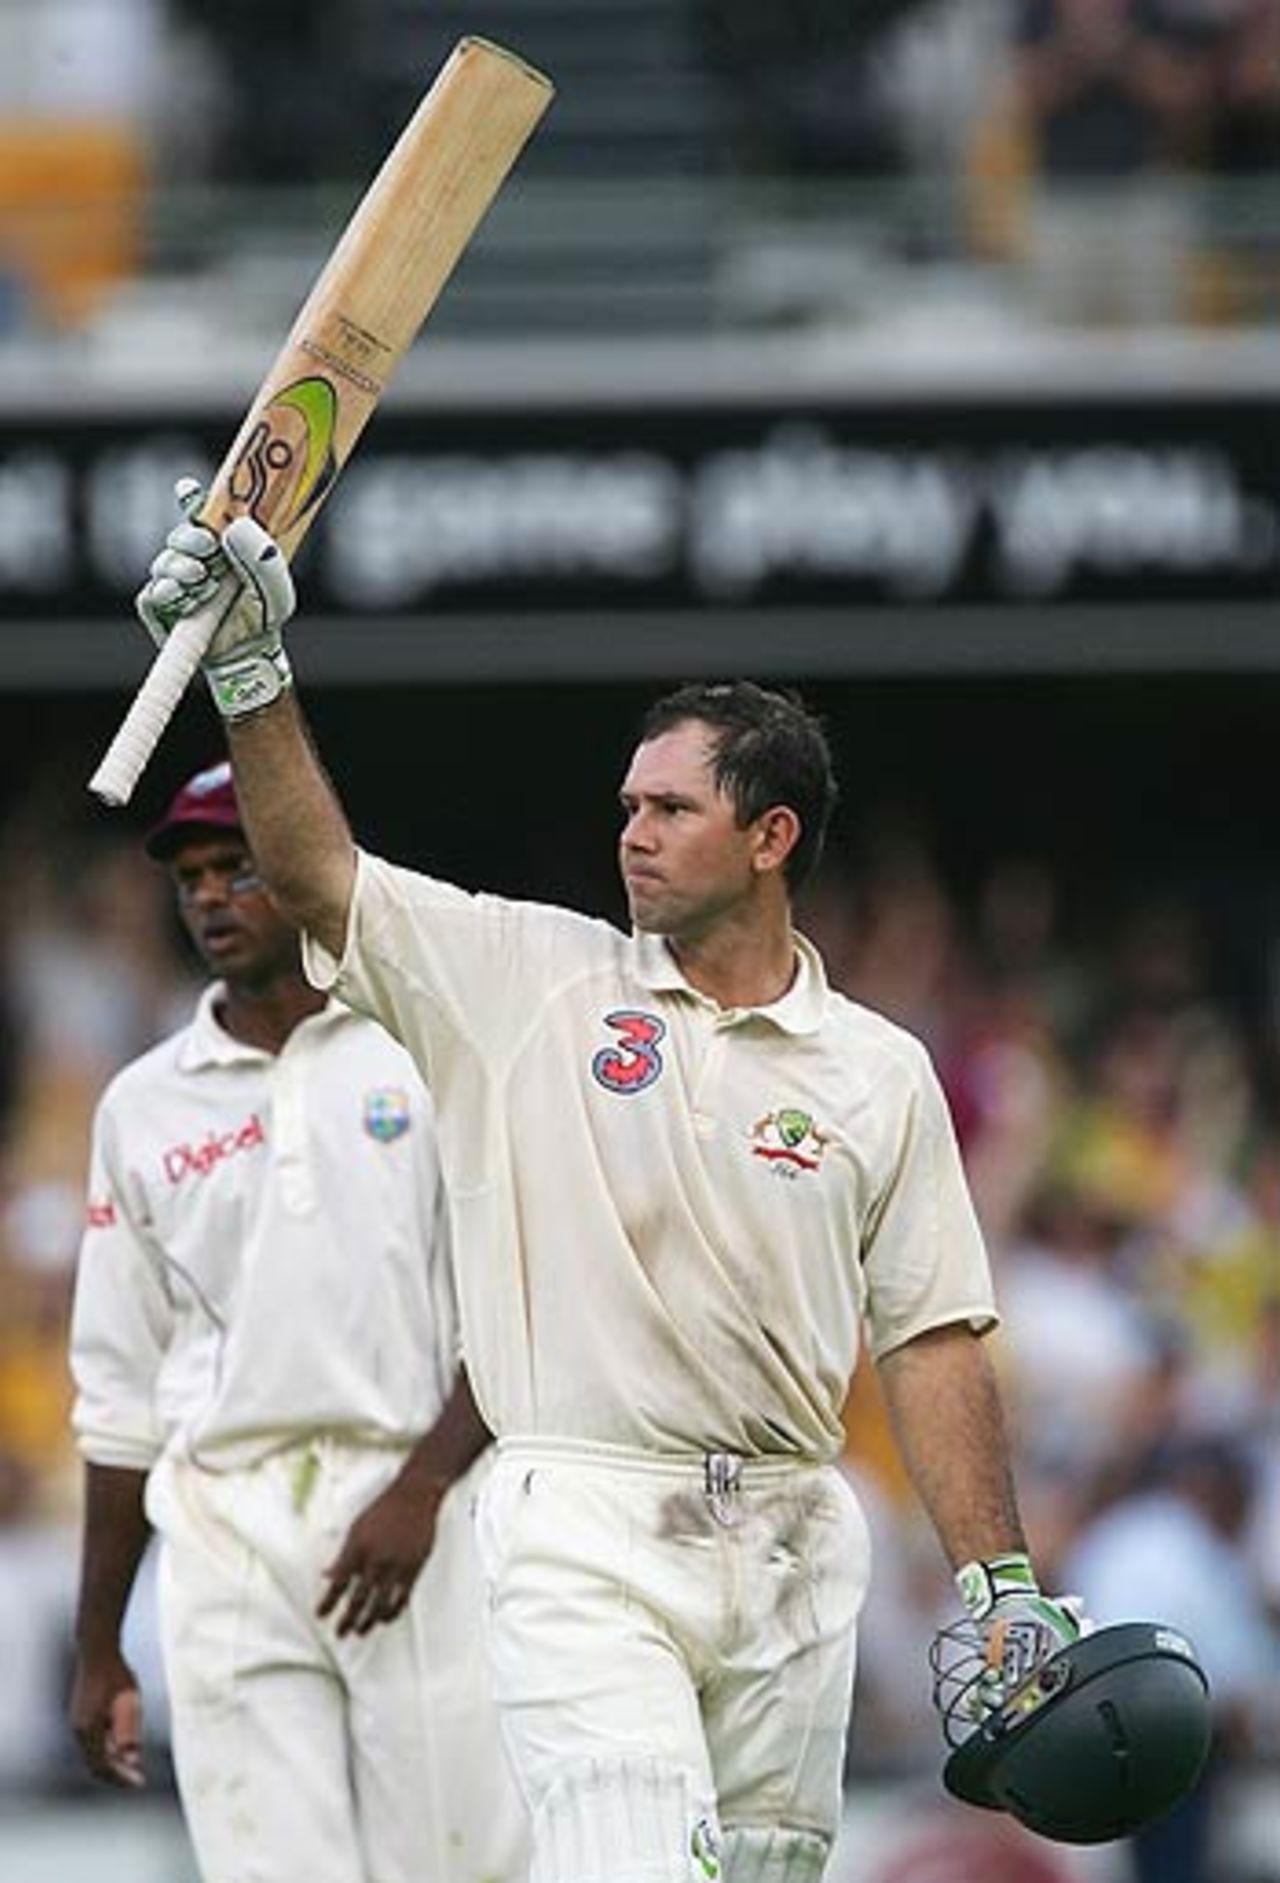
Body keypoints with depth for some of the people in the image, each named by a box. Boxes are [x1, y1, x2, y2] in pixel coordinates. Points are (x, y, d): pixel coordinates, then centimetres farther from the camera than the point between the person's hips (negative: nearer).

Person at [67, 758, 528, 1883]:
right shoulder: (144, 1105, 14)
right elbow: (121, 1396, 16)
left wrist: (421, 1488, -15)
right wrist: (97, 1651, 14)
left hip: (419, 1514, -3)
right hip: (222, 1528, 3)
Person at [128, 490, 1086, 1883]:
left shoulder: (879, 1073, 9)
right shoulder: (535, 977, 7)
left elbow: (928, 1336, 8)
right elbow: (316, 879, 1)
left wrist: (995, 1585, 1)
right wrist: (252, 674, -10)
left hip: (792, 1543, 3)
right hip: (581, 1528, -3)